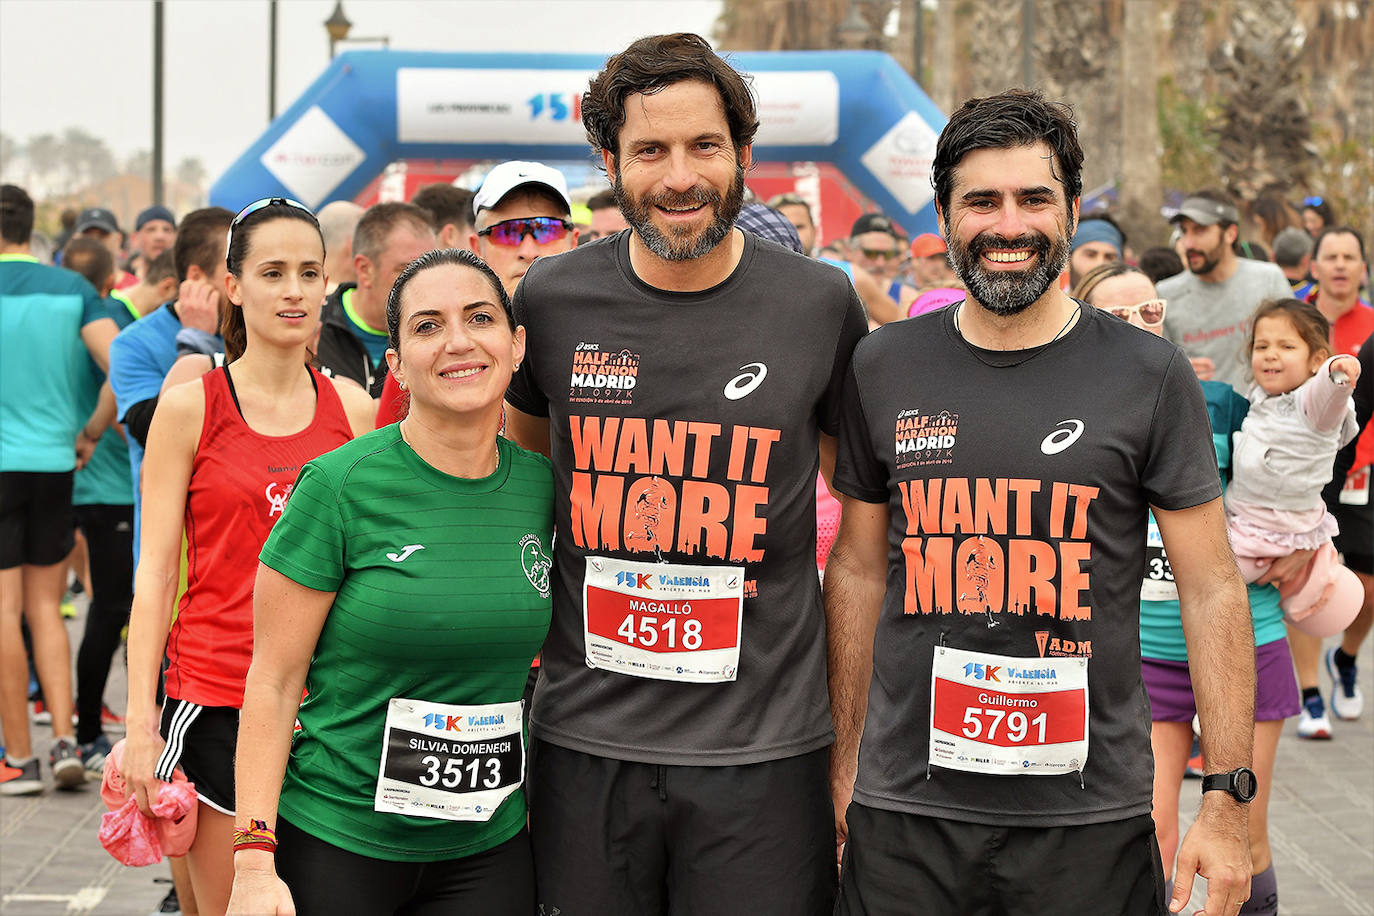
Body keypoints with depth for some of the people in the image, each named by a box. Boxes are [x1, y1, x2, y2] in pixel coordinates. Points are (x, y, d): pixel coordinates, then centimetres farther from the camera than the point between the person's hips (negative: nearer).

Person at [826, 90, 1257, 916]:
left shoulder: (1151, 376, -2)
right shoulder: (883, 369, 4)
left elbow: (1212, 590, -1)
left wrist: (1230, 796, -6)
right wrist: (845, 759, 10)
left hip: (1091, 820, -1)